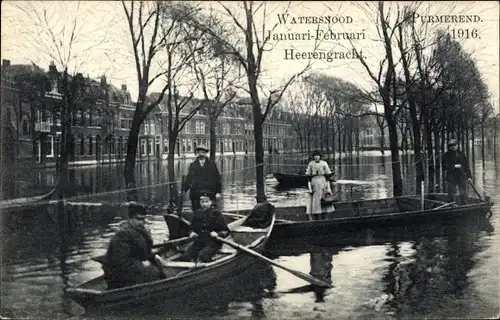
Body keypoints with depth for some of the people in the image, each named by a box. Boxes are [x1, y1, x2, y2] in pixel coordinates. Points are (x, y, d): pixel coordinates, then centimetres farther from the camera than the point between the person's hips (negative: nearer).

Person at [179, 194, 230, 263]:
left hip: (213, 243, -5)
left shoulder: (216, 214, 1)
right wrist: (192, 232, 6)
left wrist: (218, 234, -17)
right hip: (198, 242, 5)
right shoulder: (197, 214, 14)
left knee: (202, 256, -34)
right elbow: (192, 228, 29)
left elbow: (226, 231, 2)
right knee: (184, 257, -20)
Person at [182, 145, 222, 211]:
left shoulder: (212, 164, 11)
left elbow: (217, 178, 10)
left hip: (210, 195, -1)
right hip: (196, 194, 1)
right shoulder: (192, 165, 13)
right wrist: (183, 190, -1)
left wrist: (218, 192, 2)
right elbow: (188, 179, 11)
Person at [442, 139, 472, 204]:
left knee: (463, 194, 3)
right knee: (451, 195, 1)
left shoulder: (461, 154, 8)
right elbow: (444, 167, -9)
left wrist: (469, 176, 3)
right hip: (451, 178, -2)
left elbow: (466, 166, 9)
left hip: (462, 178, 2)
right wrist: (454, 166, -17)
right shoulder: (446, 155, 0)